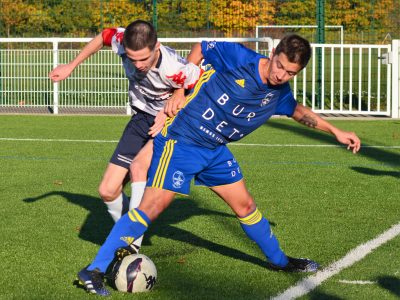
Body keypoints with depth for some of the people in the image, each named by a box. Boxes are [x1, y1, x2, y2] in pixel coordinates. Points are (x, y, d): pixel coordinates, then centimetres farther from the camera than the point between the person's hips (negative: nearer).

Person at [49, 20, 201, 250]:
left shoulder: (174, 69, -35)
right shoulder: (123, 42, -21)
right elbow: (104, 36, 3)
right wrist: (71, 66, 10)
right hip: (142, 118, 5)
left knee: (139, 166, -32)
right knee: (108, 191, -4)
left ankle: (133, 247, -25)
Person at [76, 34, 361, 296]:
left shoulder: (279, 92, 1)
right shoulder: (238, 57, -20)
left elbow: (297, 110, 24)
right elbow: (200, 48, -5)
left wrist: (335, 131, 26)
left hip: (215, 150, 7)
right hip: (180, 142, -7)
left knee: (245, 206, 16)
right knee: (153, 205, -17)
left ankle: (279, 260, 39)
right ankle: (95, 270, -17)